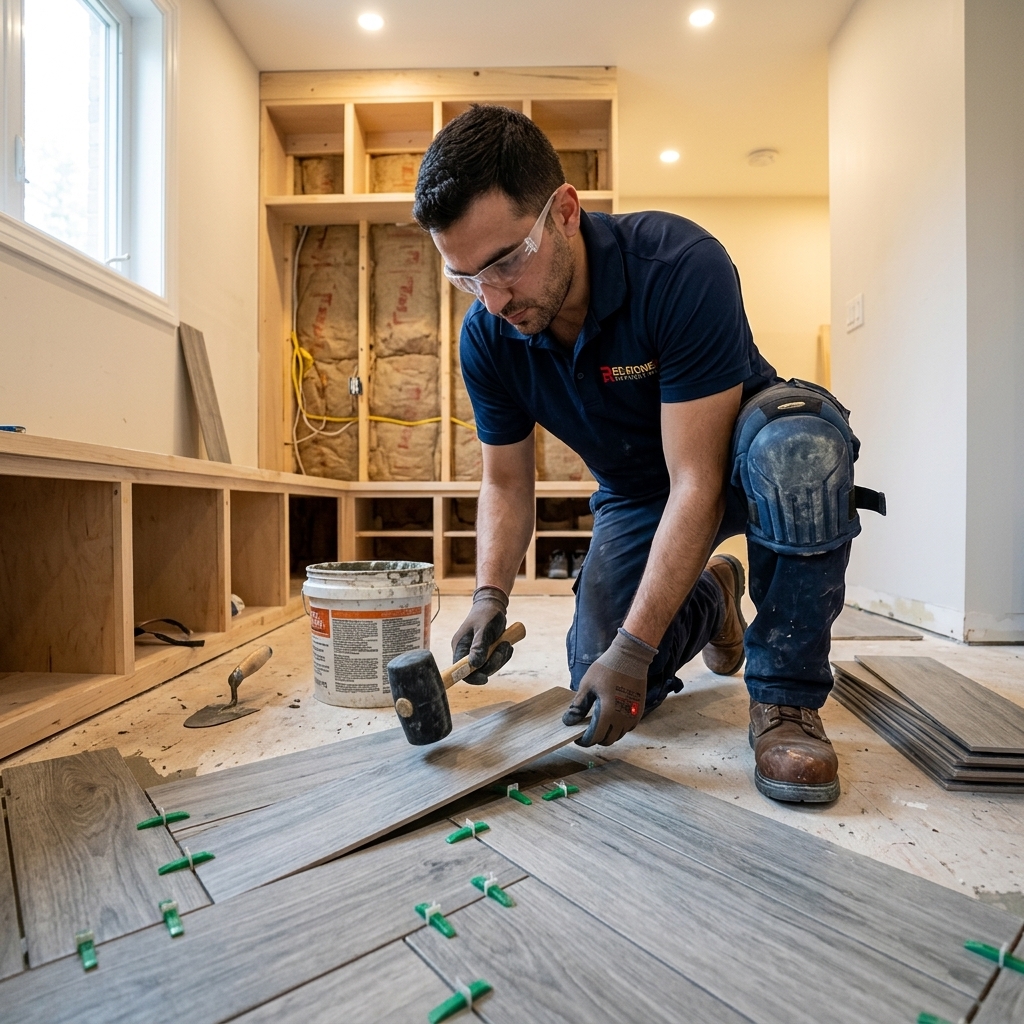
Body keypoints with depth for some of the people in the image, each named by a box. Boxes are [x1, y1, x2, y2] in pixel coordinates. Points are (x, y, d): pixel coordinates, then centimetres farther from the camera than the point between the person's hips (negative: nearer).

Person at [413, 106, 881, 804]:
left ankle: (786, 696, -20)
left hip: (728, 465, -3)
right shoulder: (487, 337, -14)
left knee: (797, 440, -40)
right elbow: (507, 484, -3)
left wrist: (634, 647, -34)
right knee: (600, 684, -10)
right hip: (634, 495, 4)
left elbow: (696, 482, -33)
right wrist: (490, 597, -18)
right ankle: (709, 599, 22)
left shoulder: (681, 266, -31)